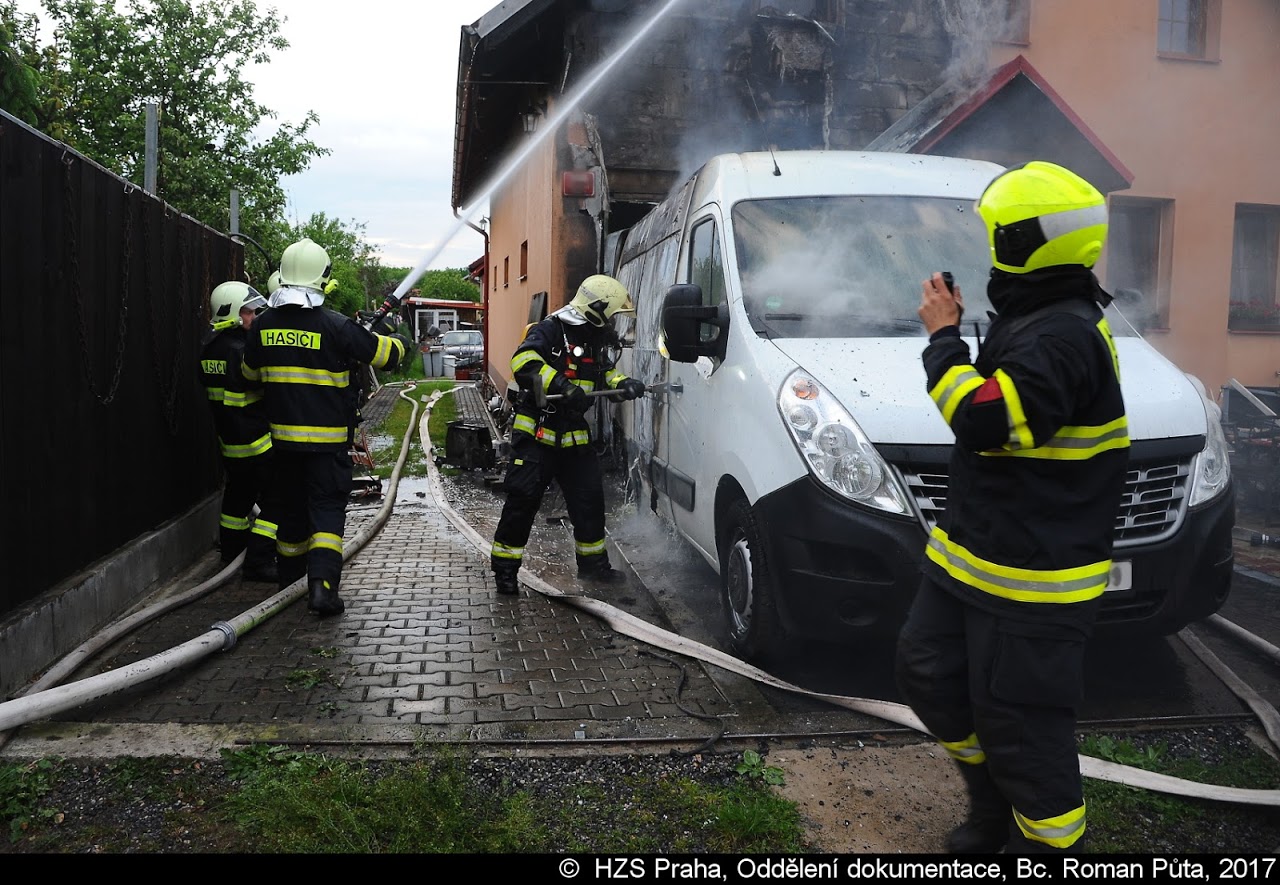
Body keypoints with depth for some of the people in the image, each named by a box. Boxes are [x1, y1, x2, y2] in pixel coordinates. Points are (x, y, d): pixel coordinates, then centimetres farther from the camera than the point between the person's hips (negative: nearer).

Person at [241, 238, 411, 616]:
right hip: (327, 439, -5)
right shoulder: (335, 325, -15)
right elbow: (386, 354, -6)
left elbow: (250, 372, 17)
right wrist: (400, 342, 17)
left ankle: (289, 578, 31)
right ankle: (322, 584, -14)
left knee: (292, 507, 18)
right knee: (327, 510, -1)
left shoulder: (263, 325, 1)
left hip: (283, 436, 5)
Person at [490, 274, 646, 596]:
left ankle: (593, 563, 26)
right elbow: (523, 360, -29)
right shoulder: (551, 331, -13)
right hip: (536, 435, -8)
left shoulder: (595, 343, 13)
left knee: (590, 500, 10)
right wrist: (562, 385, -38)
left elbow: (606, 375, 27)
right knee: (522, 500, -4)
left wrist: (625, 384, 5)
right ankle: (505, 569, 7)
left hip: (575, 438, 8)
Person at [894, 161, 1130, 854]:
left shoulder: (1062, 336, -23)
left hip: (1029, 582, -11)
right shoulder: (1036, 318, 12)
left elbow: (984, 420, -28)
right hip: (972, 555, 11)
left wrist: (943, 338, -16)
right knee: (930, 676, 19)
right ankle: (995, 810, 39)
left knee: (1021, 725, 2)